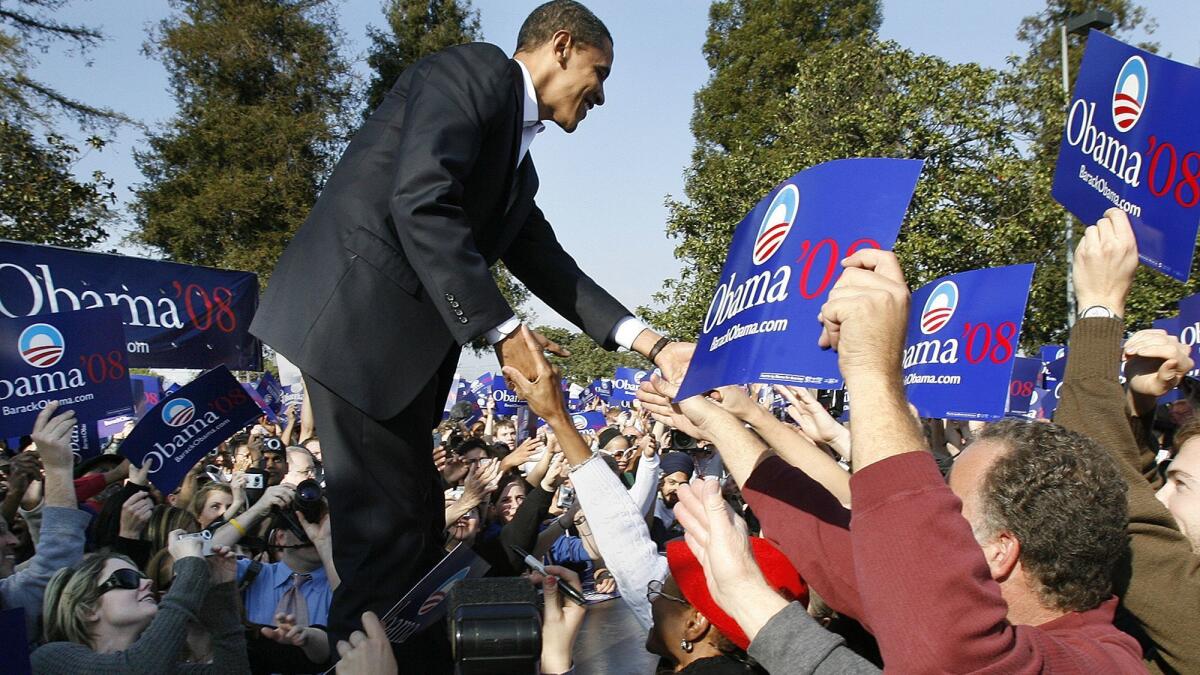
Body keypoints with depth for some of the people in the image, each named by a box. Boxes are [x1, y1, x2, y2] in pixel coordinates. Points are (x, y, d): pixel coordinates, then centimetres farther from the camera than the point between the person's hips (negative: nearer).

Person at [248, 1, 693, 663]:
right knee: (387, 526, -7)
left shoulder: (515, 163, 23)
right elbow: (421, 204, -19)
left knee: (417, 525, 11)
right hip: (358, 317, -10)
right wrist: (501, 330, -18)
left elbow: (548, 264, 22)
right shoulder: (475, 70, -5)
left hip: (404, 343, 10)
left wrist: (650, 343, 13)